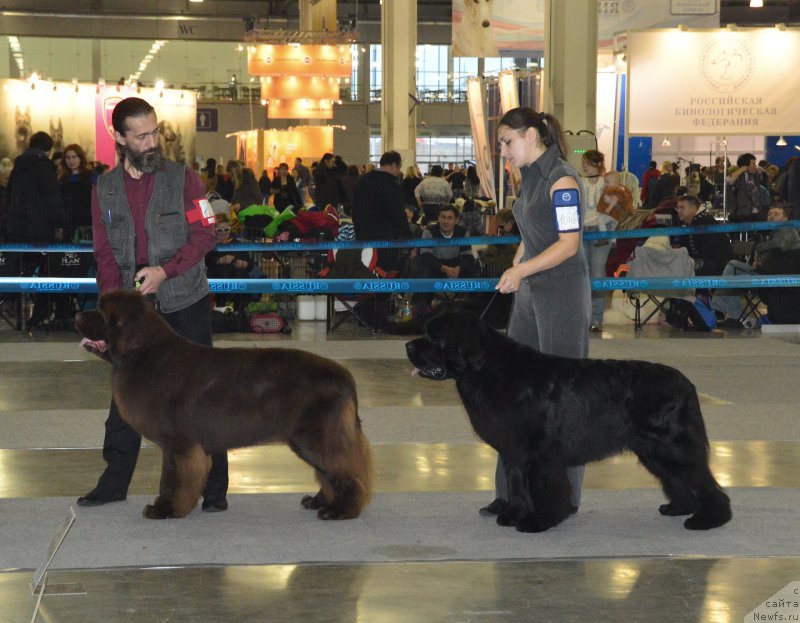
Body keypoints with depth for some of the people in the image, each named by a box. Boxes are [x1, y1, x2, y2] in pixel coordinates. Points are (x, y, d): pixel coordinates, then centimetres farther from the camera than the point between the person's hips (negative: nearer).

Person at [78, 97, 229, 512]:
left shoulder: (182, 179, -2)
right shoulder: (105, 190, 6)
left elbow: (204, 235, -7)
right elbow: (105, 255, 5)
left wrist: (166, 270, -20)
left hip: (185, 305, -3)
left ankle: (214, 487, 6)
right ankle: (115, 481, 19)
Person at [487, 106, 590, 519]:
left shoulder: (561, 180, -14)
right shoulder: (530, 177, 13)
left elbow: (569, 243, -19)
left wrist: (521, 269, -27)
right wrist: (514, 272, 8)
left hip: (563, 294, -9)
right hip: (530, 295, 9)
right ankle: (513, 491, 16)